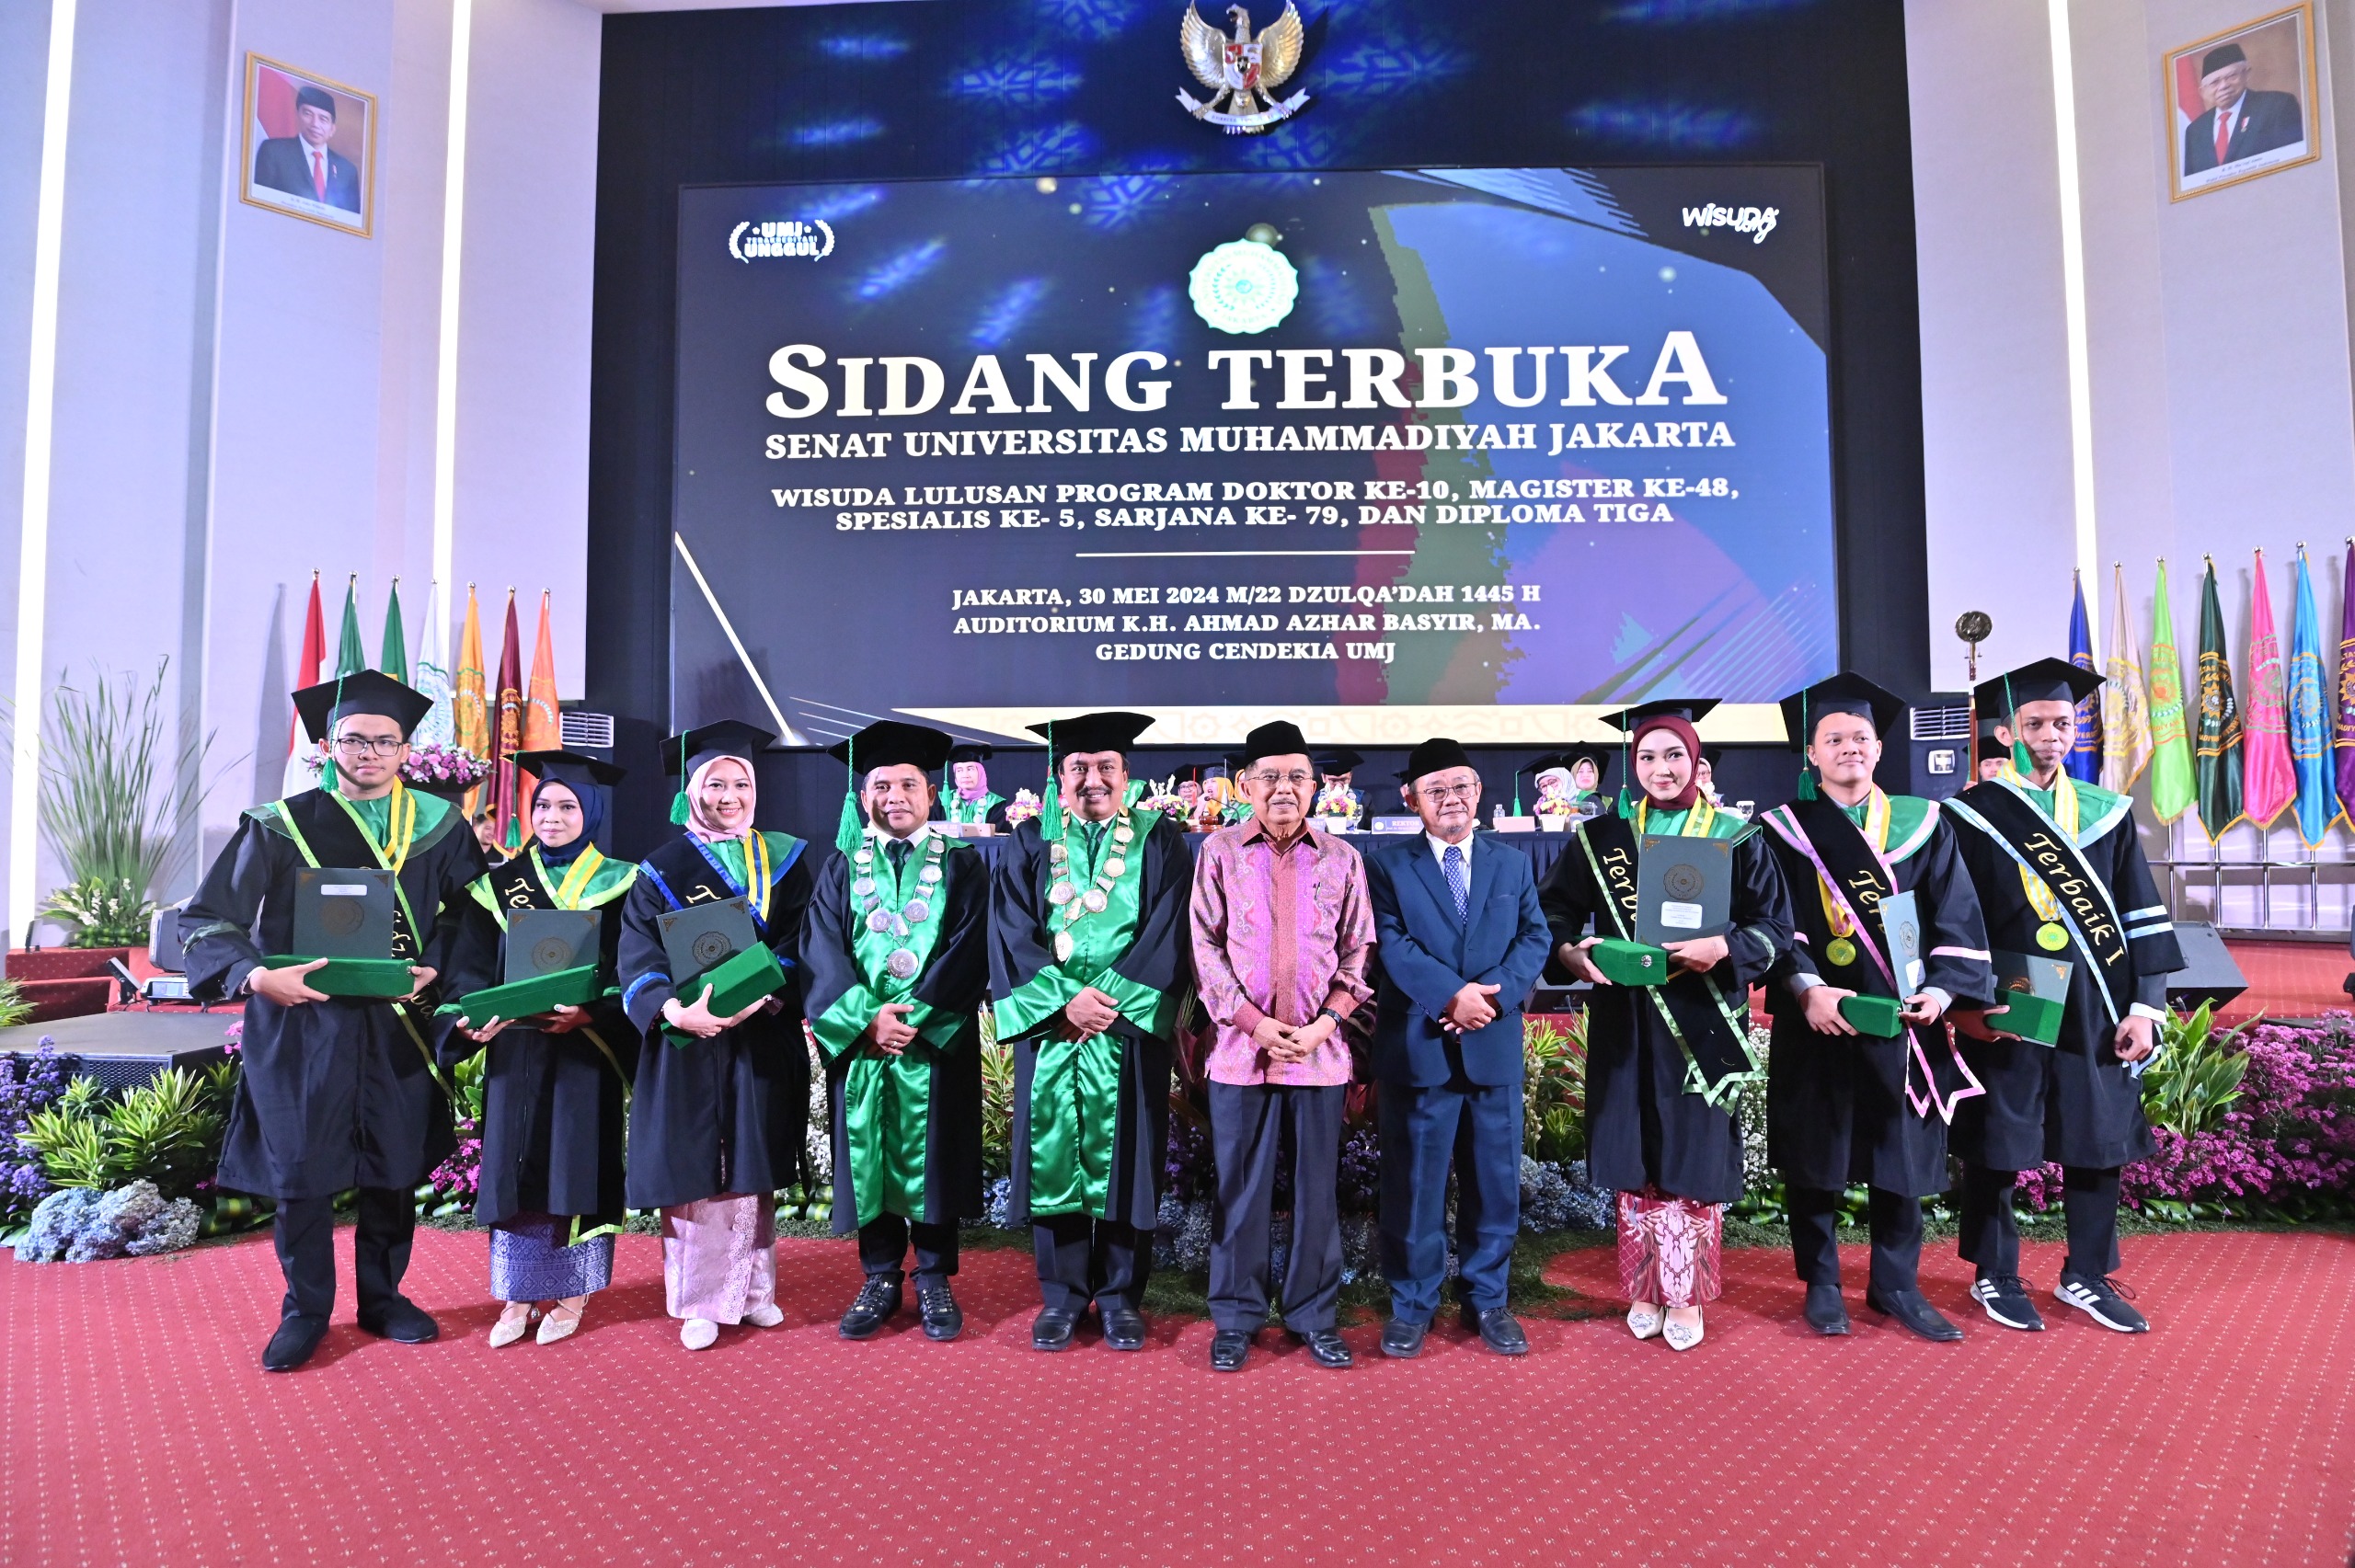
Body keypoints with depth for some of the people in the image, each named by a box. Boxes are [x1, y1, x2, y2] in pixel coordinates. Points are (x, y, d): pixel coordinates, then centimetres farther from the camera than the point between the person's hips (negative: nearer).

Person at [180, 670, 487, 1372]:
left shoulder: (438, 827, 2)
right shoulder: (280, 826, -3)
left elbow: (470, 917, 8)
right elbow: (208, 920, -4)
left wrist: (436, 969, -10)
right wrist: (255, 976, -22)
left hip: (398, 1028, 2)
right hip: (302, 1027, -1)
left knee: (394, 1167, 10)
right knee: (301, 1169, 5)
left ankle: (383, 1296, 28)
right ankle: (305, 1310, 24)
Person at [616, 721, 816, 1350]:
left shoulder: (785, 860, 6)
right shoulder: (662, 869, 1)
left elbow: (799, 946, -2)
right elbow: (639, 960, -9)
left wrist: (765, 993, -20)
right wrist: (676, 1010, -28)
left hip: (763, 1040, 2)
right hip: (688, 1044, -2)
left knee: (752, 1166, 10)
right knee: (694, 1170, 1)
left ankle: (751, 1289, 25)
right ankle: (700, 1301, 14)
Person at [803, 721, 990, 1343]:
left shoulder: (963, 864, 3)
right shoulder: (842, 868, 8)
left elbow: (971, 949, -7)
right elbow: (822, 953, -2)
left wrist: (914, 1014, -16)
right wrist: (866, 1018, -16)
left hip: (939, 1040, -1)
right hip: (858, 1039, 1)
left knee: (933, 1157, 4)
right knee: (867, 1157, 6)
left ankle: (934, 1279, 18)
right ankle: (880, 1279, 20)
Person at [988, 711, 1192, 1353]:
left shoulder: (1160, 842, 5)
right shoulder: (1029, 845, 8)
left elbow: (1166, 936, -4)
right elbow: (1012, 936, -1)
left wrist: (1113, 1001, -15)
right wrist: (1064, 1000, -14)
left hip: (1130, 1029, -1)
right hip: (1049, 1026, 1)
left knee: (1125, 1159, 3)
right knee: (1053, 1155, 3)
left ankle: (1120, 1295, 17)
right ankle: (1063, 1295, 17)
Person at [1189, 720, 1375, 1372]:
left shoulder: (1341, 858, 5)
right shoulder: (1219, 851, 2)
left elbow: (1358, 950, 5)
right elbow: (1206, 946, -1)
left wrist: (1326, 1021, -8)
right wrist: (1254, 1023, -10)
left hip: (1321, 1051, 1)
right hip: (1241, 1048, -1)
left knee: (1318, 1188, 8)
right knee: (1241, 1188, 6)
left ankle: (1315, 1314, 23)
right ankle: (1236, 1316, 20)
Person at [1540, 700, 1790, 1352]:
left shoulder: (1735, 837, 1)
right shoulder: (1602, 837, 5)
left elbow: (1774, 926, -1)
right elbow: (1556, 911, 4)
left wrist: (1722, 949, -20)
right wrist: (1570, 953, -16)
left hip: (1703, 1023, -1)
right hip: (1626, 1023, 1)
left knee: (1695, 1158, 3)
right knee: (1636, 1159, 7)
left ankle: (1686, 1296, 18)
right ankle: (1644, 1290, 21)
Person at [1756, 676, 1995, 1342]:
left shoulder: (1923, 825, 8)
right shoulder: (1783, 831, 1)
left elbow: (1957, 918, 4)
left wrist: (1942, 988, -11)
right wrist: (1807, 988, -22)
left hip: (1903, 1021, 2)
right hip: (1817, 1020, -2)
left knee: (1901, 1153, 9)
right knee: (1816, 1159, 5)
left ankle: (1896, 1285, 24)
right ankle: (1821, 1284, 19)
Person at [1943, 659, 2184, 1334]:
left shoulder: (2107, 814, 9)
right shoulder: (1971, 817, -2)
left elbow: (2142, 917, 7)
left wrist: (2145, 1006, 0)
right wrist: (1964, 1002, -12)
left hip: (2093, 1016, 4)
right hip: (2003, 1016, -3)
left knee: (2098, 1141, 10)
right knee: (1995, 1148, 4)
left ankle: (2086, 1276, 26)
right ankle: (1994, 1275, 20)